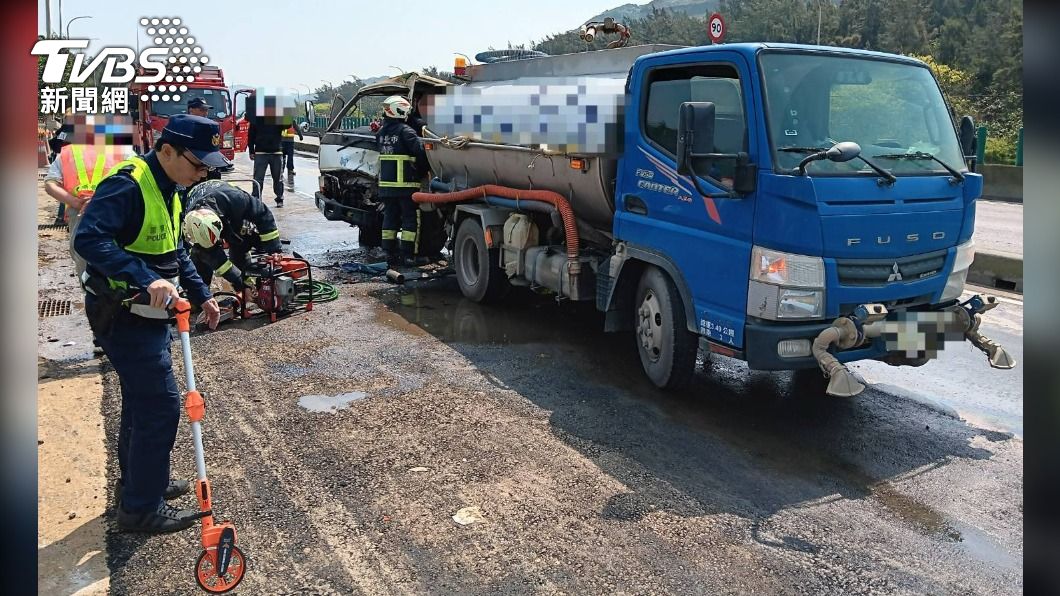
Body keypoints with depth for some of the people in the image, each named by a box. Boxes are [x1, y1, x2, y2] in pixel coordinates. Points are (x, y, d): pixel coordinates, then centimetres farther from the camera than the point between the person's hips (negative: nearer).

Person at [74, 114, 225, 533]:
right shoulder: (127, 185, -21)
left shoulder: (167, 190, 10)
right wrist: (147, 280, -41)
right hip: (122, 314, -10)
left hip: (147, 313, 10)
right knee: (161, 404, -6)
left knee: (142, 400, 21)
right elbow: (89, 239, -34)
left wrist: (201, 295, 16)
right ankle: (141, 508, 6)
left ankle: (138, 481, 38)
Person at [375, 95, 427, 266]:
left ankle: (390, 254, 16)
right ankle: (407, 255, -1)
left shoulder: (381, 132, 10)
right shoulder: (405, 131, -13)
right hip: (406, 185, -7)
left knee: (390, 218, 13)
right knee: (410, 219, 1)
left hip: (386, 185, 7)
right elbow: (420, 152, -19)